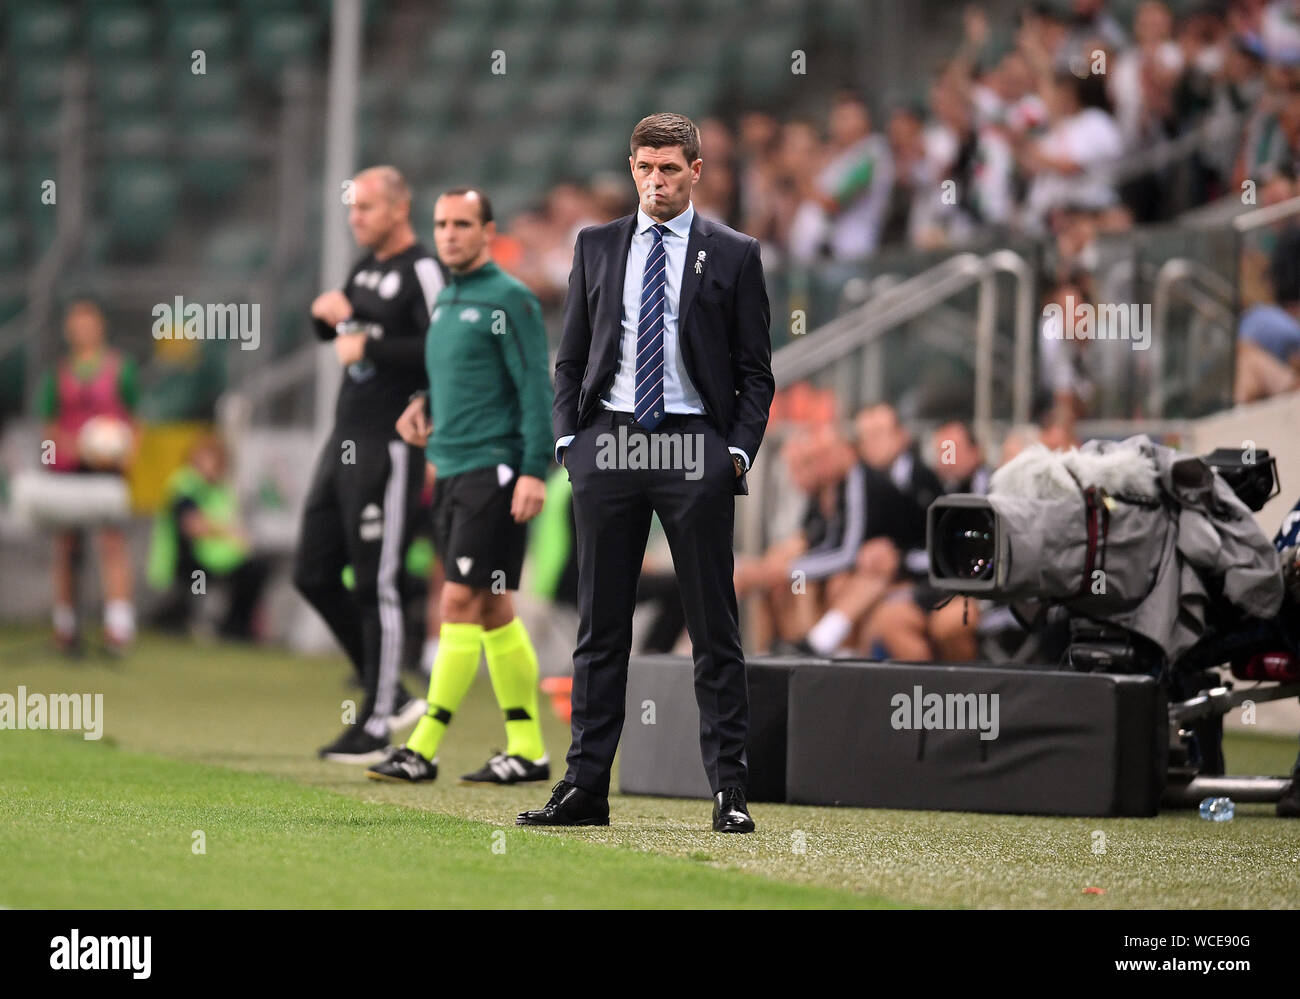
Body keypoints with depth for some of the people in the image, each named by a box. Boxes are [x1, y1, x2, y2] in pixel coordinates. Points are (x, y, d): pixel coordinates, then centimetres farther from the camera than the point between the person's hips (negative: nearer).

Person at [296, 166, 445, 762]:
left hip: (387, 446, -10)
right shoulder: (367, 267, 16)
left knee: (375, 586, -5)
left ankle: (376, 724, 3)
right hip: (345, 441, 10)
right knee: (313, 576, 10)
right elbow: (337, 334, 29)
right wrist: (328, 313, 7)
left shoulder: (422, 271, -11)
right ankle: (391, 695, 20)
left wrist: (369, 348, -18)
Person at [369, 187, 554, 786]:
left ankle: (424, 748, -13)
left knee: (461, 603, -11)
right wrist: (425, 406, 8)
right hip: (450, 471, 9)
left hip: (493, 471, -9)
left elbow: (536, 388, -13)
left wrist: (534, 470, -20)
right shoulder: (447, 300, 17)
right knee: (493, 612, 9)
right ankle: (528, 749, 12)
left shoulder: (509, 300, -8)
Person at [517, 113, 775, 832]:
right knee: (601, 624, 5)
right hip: (609, 443, 2)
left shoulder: (732, 255, 5)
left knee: (713, 625, -1)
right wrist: (568, 438, 2)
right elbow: (570, 355, 14)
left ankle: (729, 790, 2)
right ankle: (586, 786, 8)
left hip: (697, 448, -2)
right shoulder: (596, 247, 12)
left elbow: (755, 370, 5)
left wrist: (740, 451, -6)